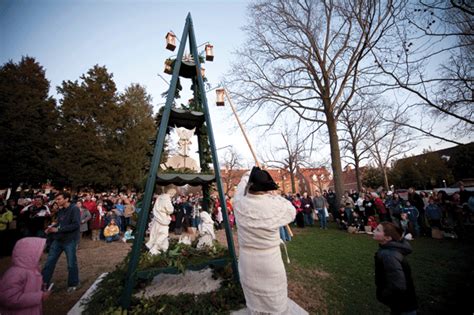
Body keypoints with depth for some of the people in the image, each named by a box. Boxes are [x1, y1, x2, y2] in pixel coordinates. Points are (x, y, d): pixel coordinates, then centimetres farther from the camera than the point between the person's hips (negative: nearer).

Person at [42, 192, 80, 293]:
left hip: (70, 241, -7)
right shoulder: (61, 210, 8)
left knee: (71, 264, 8)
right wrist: (51, 227, -3)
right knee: (49, 262, 12)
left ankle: (73, 284, 26)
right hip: (58, 240, 7)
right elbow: (60, 223, 15)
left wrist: (58, 229, -21)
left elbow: (76, 225, -24)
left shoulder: (74, 209, -17)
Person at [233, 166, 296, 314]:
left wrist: (248, 175, 24)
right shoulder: (275, 205, -22)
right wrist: (275, 196, 5)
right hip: (270, 260, -2)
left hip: (247, 260, 3)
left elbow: (241, 185, 7)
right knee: (275, 299, 21)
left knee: (253, 298, 24)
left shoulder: (239, 203, -15)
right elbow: (292, 211, 0)